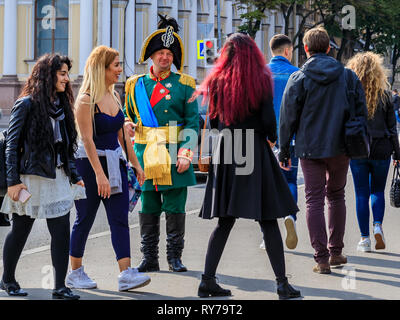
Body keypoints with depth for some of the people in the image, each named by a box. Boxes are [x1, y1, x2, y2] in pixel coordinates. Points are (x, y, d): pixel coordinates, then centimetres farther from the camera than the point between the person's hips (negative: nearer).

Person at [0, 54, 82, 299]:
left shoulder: (62, 106, 11)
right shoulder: (27, 105, -8)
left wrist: (75, 176, 10)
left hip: (57, 178, 6)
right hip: (31, 178, -5)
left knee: (62, 232, -3)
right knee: (20, 231, 8)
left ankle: (60, 287, 1)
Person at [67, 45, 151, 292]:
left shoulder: (114, 95, 9)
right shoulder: (87, 99, -13)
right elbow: (87, 139, -17)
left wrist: (135, 163, 14)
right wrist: (99, 174, -23)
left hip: (115, 161, 7)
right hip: (90, 163, -6)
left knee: (120, 219, -3)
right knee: (85, 219, 4)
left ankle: (126, 274, -8)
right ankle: (75, 272, 18)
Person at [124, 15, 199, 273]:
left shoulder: (184, 85, 4)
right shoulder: (136, 85, 10)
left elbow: (192, 122, 1)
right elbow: (128, 118, 21)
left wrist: (186, 154, -8)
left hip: (173, 156, -2)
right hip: (145, 156, 2)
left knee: (175, 208, 1)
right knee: (148, 208, 5)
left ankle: (175, 257, 10)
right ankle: (150, 258, 12)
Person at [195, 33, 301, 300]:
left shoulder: (217, 81, 3)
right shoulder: (261, 80, -5)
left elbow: (213, 121, 6)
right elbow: (268, 120, -9)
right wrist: (273, 137, 11)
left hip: (225, 152, 4)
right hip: (255, 151, -3)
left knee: (225, 221, 10)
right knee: (268, 221, 0)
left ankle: (208, 280, 9)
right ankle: (282, 283, 1)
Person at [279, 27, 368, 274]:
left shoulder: (298, 79, -5)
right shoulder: (348, 76, 2)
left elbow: (288, 118, -4)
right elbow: (362, 112, 5)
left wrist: (284, 151, 4)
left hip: (310, 148, -2)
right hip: (341, 148, 2)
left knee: (314, 200, 2)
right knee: (336, 196, 18)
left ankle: (321, 257, -4)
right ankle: (336, 251, 22)